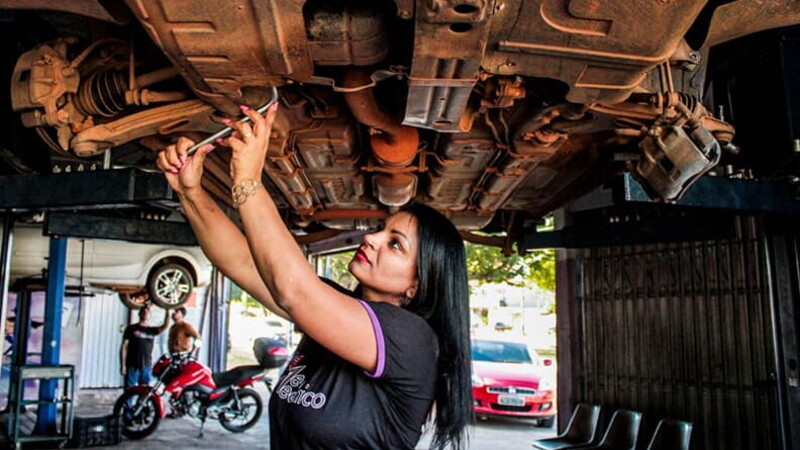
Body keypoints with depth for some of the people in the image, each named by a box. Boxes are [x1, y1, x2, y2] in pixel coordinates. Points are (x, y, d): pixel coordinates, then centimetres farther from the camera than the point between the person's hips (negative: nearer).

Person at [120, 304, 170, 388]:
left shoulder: (152, 330, 11)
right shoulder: (131, 328, 4)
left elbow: (165, 326, -6)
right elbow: (124, 347, 1)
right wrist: (123, 365, -7)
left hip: (147, 367, 3)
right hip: (132, 366, -3)